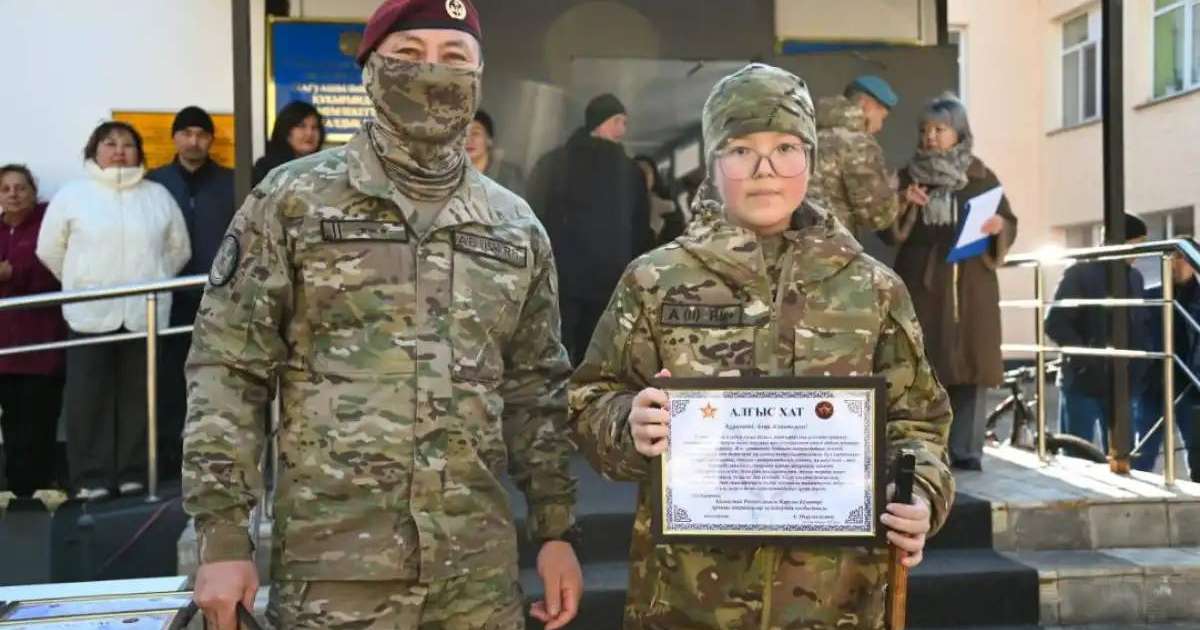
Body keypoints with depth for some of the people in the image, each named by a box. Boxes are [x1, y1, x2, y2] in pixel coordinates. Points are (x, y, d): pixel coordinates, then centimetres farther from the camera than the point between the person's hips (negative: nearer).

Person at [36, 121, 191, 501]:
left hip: (144, 312, 2)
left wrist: (150, 282, 11)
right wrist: (83, 285, 10)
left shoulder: (158, 195, 8)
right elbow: (50, 250, 7)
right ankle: (90, 477, 6)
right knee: (88, 397, -2)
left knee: (138, 394, 6)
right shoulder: (72, 195, 4)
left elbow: (178, 249, 12)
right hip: (91, 313, -1)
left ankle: (133, 472, 16)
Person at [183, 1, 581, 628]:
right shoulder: (292, 201, -2)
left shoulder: (515, 226, 8)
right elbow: (227, 370, -3)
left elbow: (537, 387, 12)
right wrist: (223, 537, -8)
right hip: (332, 568, -3)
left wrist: (555, 530, 8)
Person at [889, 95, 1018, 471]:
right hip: (922, 283, 0)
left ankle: (966, 449, 0)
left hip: (971, 285, 0)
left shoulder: (982, 177, 10)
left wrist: (999, 227, -14)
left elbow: (1009, 224, 8)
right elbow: (887, 231, 7)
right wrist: (902, 205, -11)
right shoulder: (908, 176, 11)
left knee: (971, 363, -4)